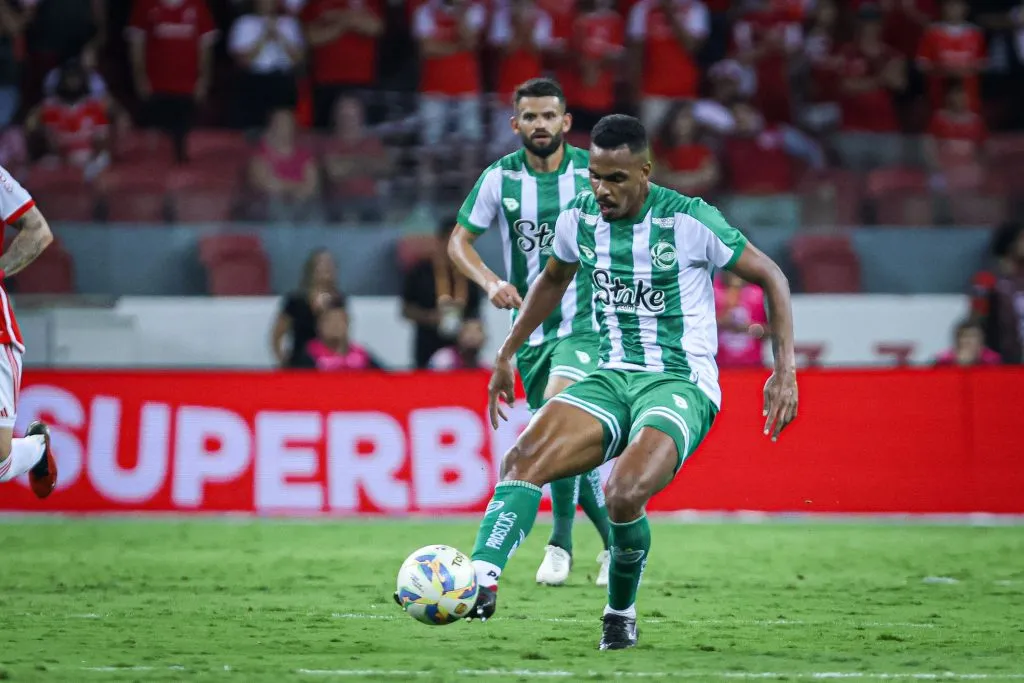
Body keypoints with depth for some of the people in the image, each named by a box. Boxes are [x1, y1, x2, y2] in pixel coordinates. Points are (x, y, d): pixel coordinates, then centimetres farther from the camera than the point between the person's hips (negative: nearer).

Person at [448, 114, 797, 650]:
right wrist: (507, 354, 27)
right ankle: (480, 581, -36)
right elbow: (553, 281, 25)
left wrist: (785, 370, -8)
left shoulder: (690, 221, -12)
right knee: (524, 458, -23)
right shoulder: (577, 219, 3)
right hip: (612, 379, 5)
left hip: (680, 385, -5)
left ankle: (622, 612, -3)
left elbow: (770, 278, -2)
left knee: (623, 494, -30)